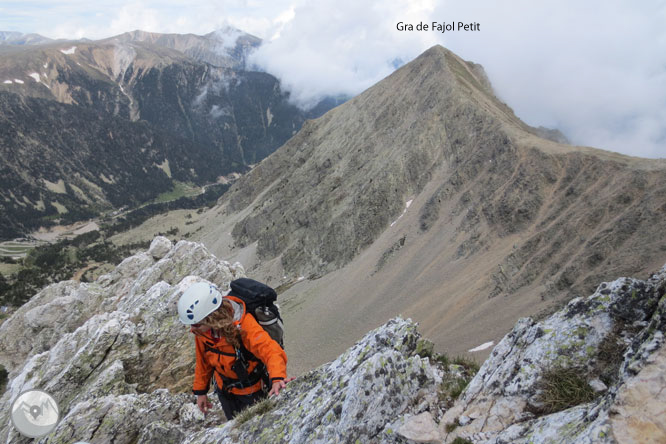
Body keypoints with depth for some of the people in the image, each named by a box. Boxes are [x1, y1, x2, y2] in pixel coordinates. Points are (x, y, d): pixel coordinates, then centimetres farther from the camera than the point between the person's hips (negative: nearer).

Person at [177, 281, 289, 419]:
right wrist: (200, 390, 7)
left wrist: (277, 379, -64)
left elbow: (271, 351, -46)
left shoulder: (244, 326, -35)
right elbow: (203, 360, -1)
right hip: (225, 391, 4)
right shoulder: (202, 328, -18)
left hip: (253, 393, -4)